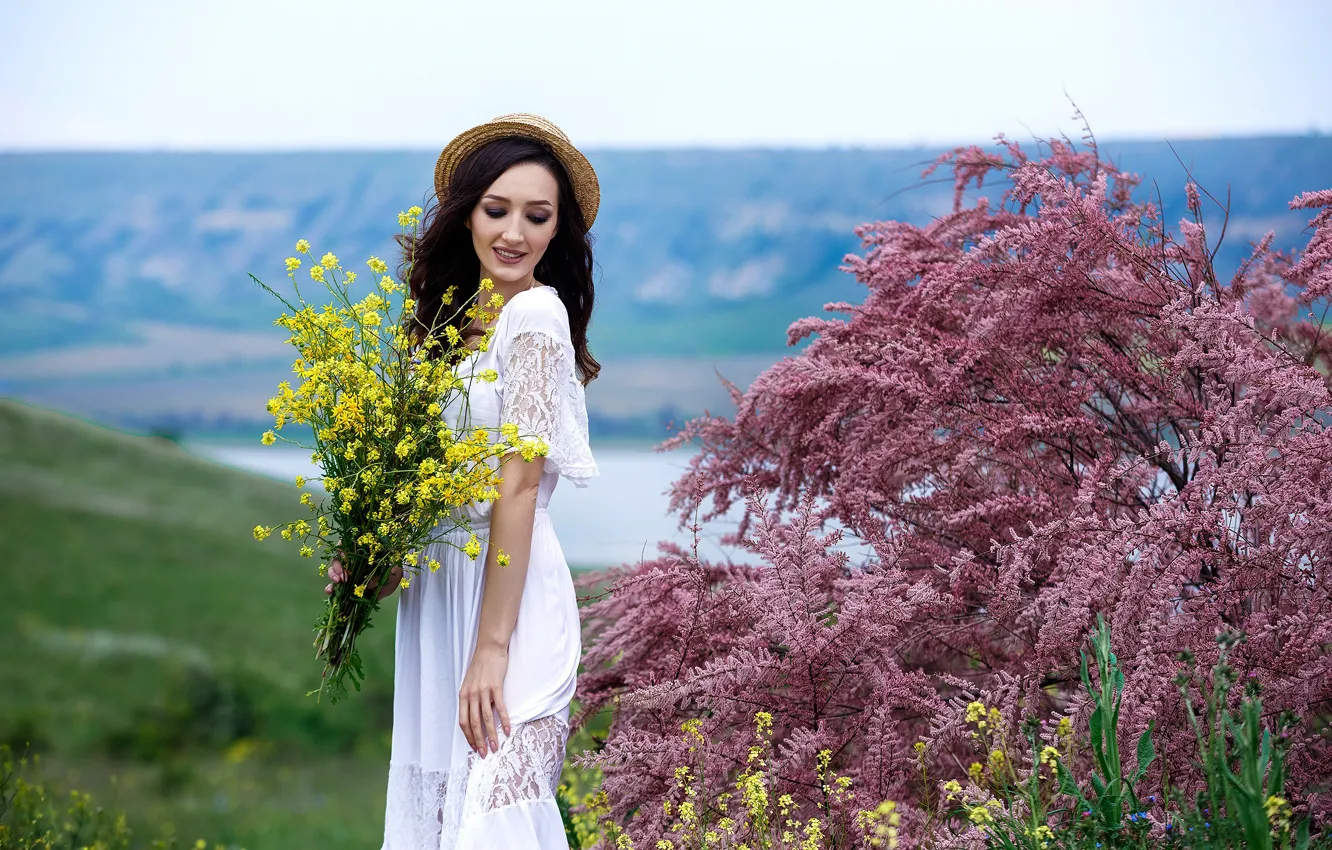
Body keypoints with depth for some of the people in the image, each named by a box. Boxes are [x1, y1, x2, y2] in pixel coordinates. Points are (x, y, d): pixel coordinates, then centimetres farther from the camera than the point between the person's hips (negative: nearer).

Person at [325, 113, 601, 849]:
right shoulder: (453, 314, 13)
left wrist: (492, 648, -19)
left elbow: (520, 488, -16)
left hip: (505, 596, -8)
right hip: (436, 596, 8)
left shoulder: (534, 314, -11)